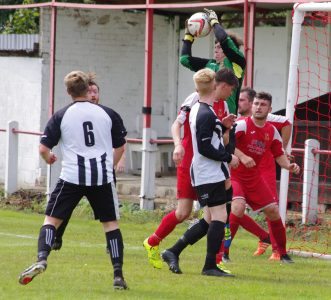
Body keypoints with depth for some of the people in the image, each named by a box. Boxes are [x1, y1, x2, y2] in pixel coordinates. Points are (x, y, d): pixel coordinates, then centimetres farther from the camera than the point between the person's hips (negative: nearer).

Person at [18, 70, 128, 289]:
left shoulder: (61, 116, 0)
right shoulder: (107, 114, 6)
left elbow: (44, 148, -2)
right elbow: (120, 147, 14)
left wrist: (49, 158, 21)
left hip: (72, 177, -1)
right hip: (102, 177, 1)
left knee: (52, 219, 8)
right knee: (111, 223, 11)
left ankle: (41, 260, -14)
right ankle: (118, 274, 3)